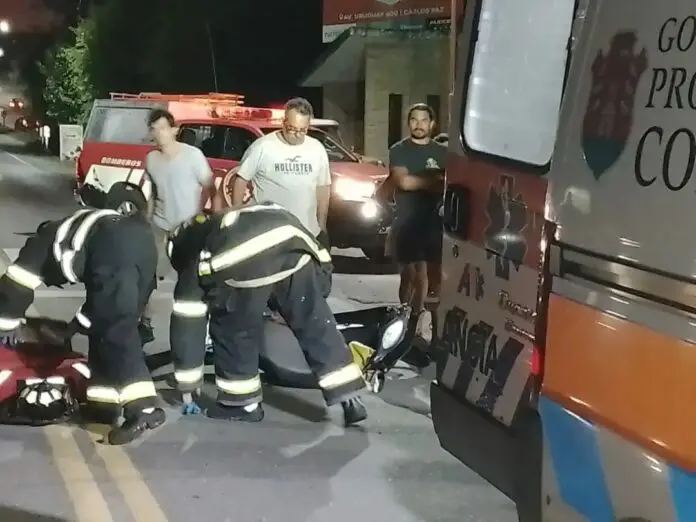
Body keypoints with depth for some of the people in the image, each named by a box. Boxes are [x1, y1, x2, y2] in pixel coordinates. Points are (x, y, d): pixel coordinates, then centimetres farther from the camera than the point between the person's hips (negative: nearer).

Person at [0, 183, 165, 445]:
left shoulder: (48, 237, 33)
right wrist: (74, 327, 52)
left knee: (115, 333, -9)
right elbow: (103, 297, 45)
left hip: (114, 247, -7)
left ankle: (143, 408, -19)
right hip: (144, 240, 7)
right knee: (108, 327, 18)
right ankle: (103, 401, 20)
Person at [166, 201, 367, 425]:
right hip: (292, 237, 5)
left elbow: (186, 327, 32)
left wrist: (188, 386, 38)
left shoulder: (194, 267, 31)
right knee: (315, 321, 16)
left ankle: (242, 402, 27)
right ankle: (350, 400, 18)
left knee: (231, 327, 19)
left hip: (246, 260, -5)